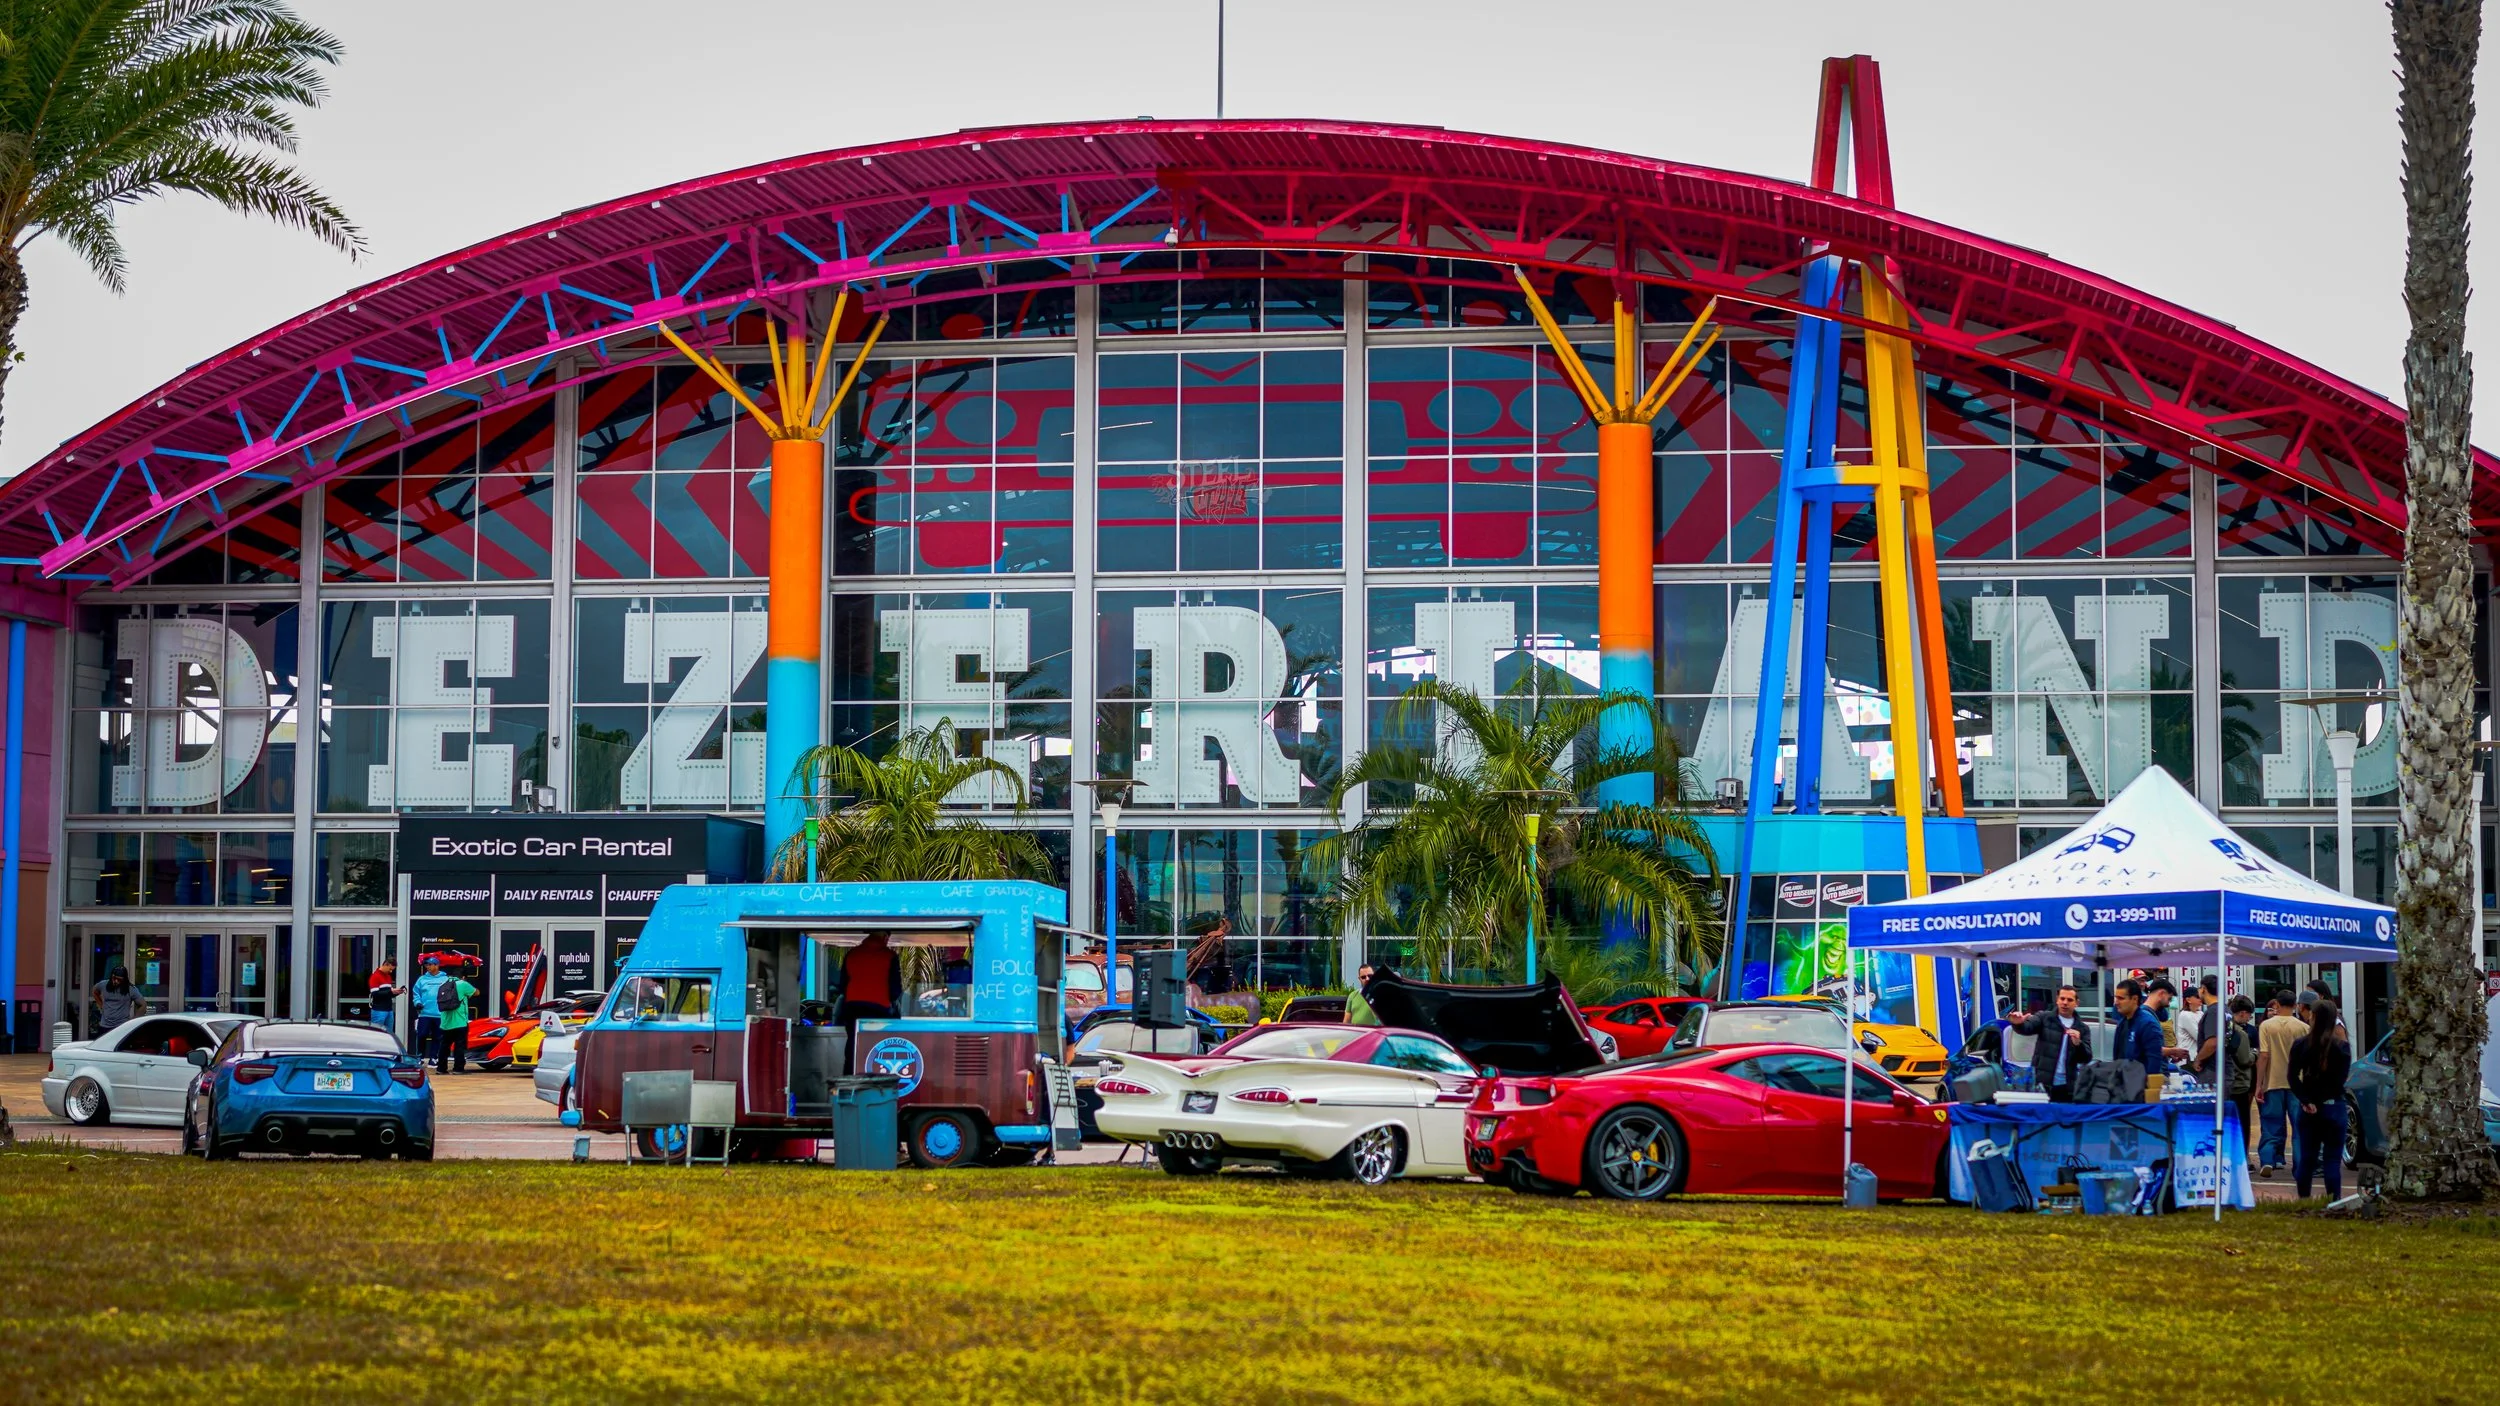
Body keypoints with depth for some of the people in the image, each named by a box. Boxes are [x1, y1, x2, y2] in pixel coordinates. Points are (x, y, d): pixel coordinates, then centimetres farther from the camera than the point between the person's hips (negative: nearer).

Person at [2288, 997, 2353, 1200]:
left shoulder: (2300, 1045, -3)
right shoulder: (2342, 1046, -7)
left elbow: (2293, 1077, -7)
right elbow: (2341, 1078, -8)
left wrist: (2306, 1101, -8)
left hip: (2308, 1108, 2)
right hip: (2333, 1106, -2)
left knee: (2306, 1158, 10)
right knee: (2332, 1160, 0)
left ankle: (2303, 1201, 13)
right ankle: (2334, 1202, -3)